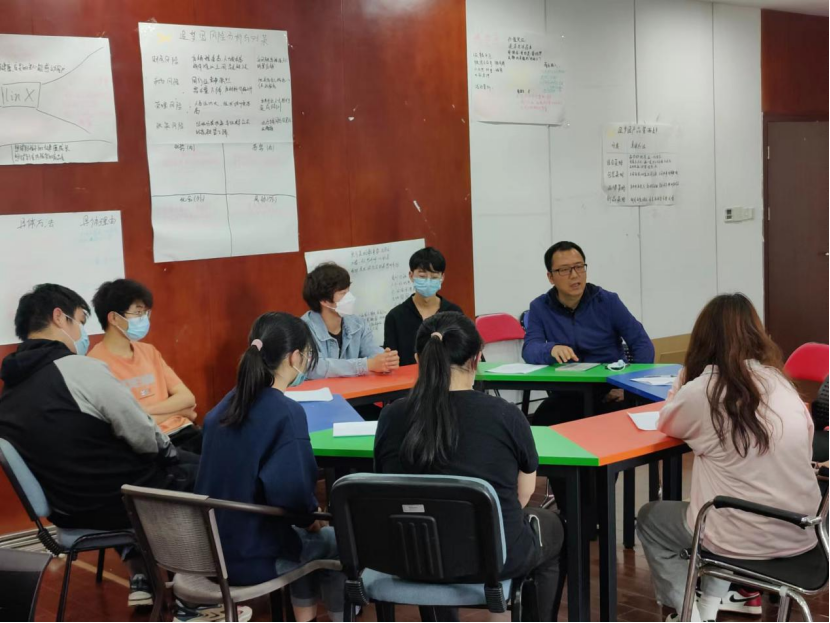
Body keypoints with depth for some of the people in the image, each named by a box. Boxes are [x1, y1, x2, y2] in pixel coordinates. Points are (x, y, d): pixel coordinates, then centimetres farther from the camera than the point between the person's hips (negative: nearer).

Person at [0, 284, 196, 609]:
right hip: (119, 502, -7)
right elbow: (146, 440, -17)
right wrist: (171, 453, 5)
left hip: (69, 509, 8)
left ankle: (141, 579, 28)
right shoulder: (81, 369, -21)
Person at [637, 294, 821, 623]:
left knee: (649, 519, 23)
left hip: (746, 539, -5)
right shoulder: (780, 382, 1)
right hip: (800, 534, 5)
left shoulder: (702, 389, -13)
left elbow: (666, 424, 7)